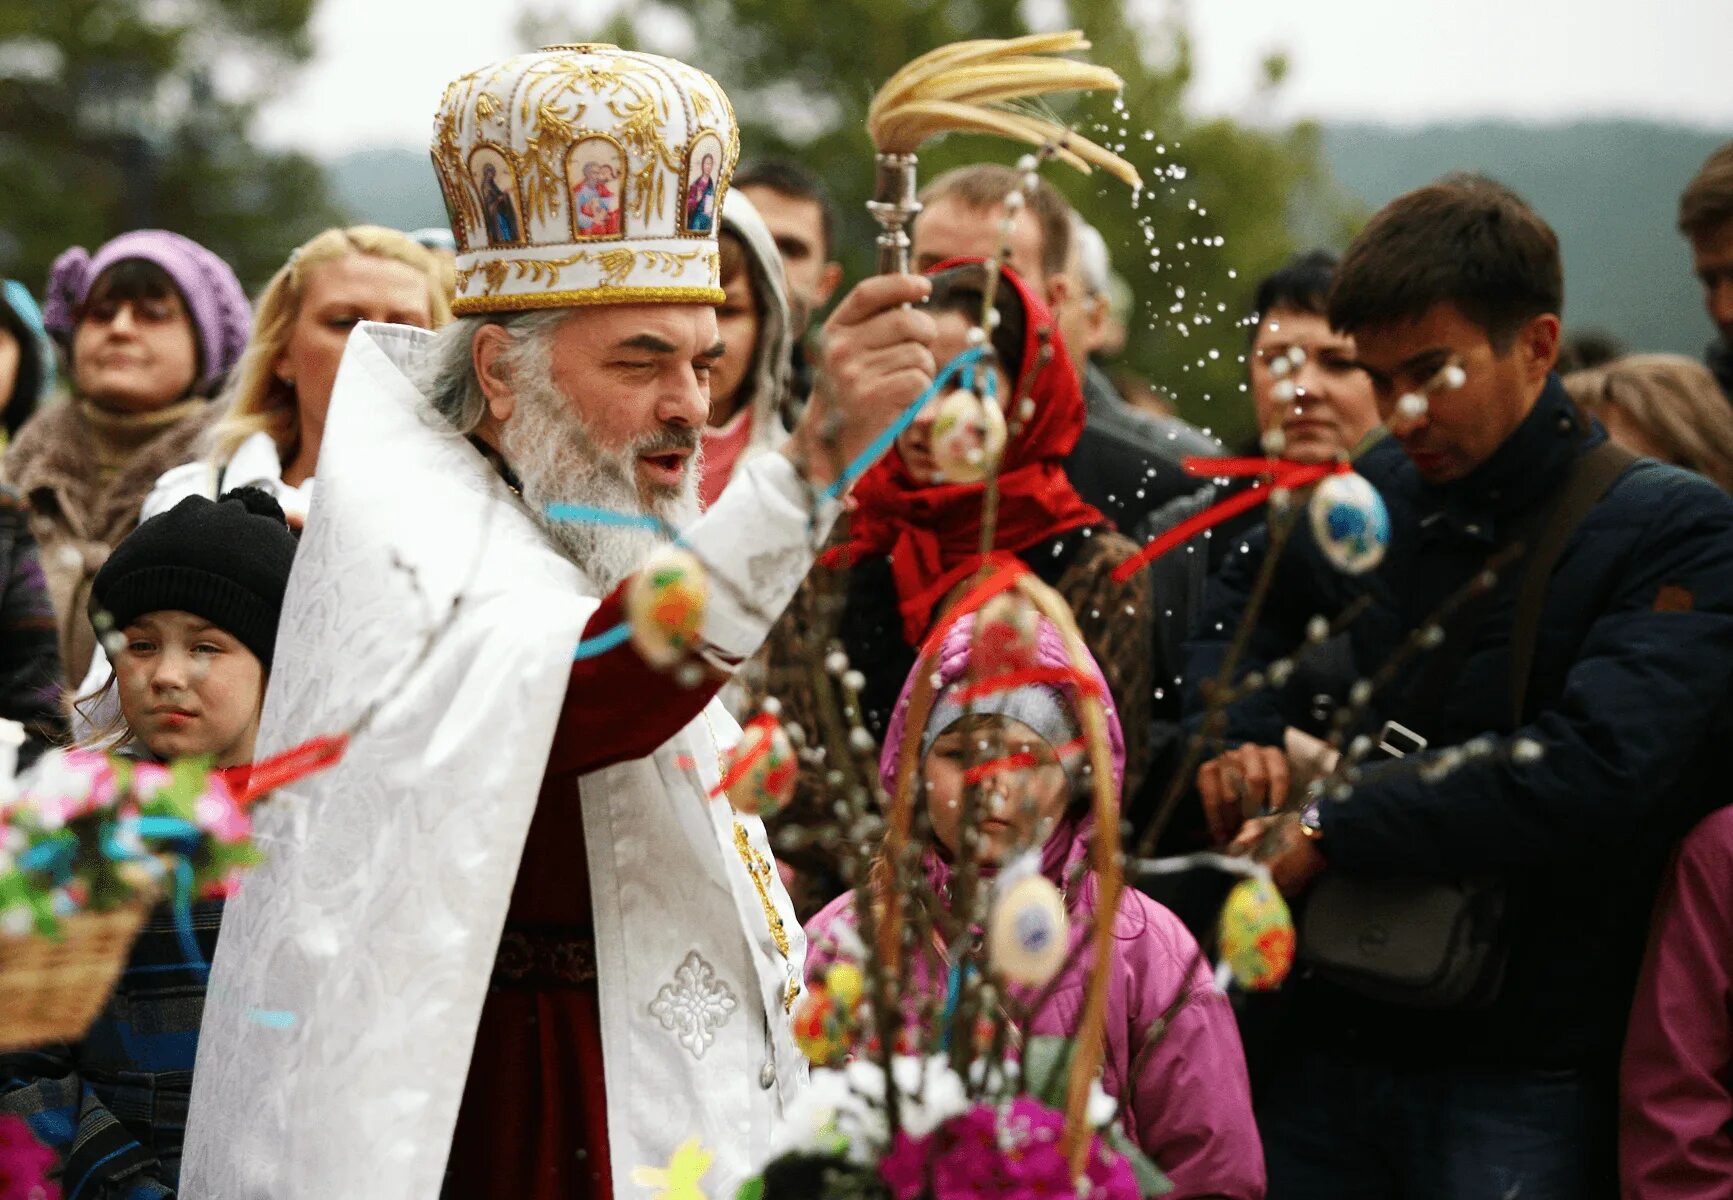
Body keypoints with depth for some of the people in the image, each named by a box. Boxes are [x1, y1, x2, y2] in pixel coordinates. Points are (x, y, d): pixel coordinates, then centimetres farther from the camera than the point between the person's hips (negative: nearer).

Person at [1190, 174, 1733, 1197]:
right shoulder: (1369, 504, 9)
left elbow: (1597, 775, -23)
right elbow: (1243, 602, 29)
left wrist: (1331, 828, -19)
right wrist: (1240, 738, 6)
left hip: (1525, 1087, -5)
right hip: (1326, 1052, 5)